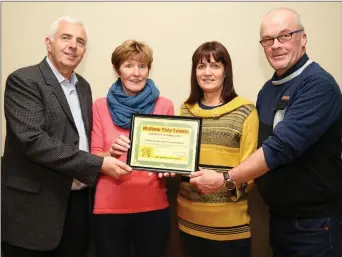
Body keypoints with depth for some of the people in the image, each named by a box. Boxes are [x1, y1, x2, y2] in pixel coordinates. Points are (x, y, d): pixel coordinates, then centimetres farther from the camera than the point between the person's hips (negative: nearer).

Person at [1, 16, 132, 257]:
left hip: (78, 201, 7)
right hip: (35, 207, -6)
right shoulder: (24, 80, -12)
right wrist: (98, 164, -23)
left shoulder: (83, 86, 11)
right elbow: (34, 140, -23)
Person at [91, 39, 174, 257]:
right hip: (110, 207, 0)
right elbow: (93, 158, 1)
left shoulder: (164, 105, 0)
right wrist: (111, 153, -20)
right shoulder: (101, 106, 1)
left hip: (153, 206, 1)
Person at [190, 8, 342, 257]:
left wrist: (226, 179, -23)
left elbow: (281, 146, -27)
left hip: (314, 220, -6)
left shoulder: (319, 85, -19)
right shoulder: (268, 90, 6)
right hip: (279, 215, 7)